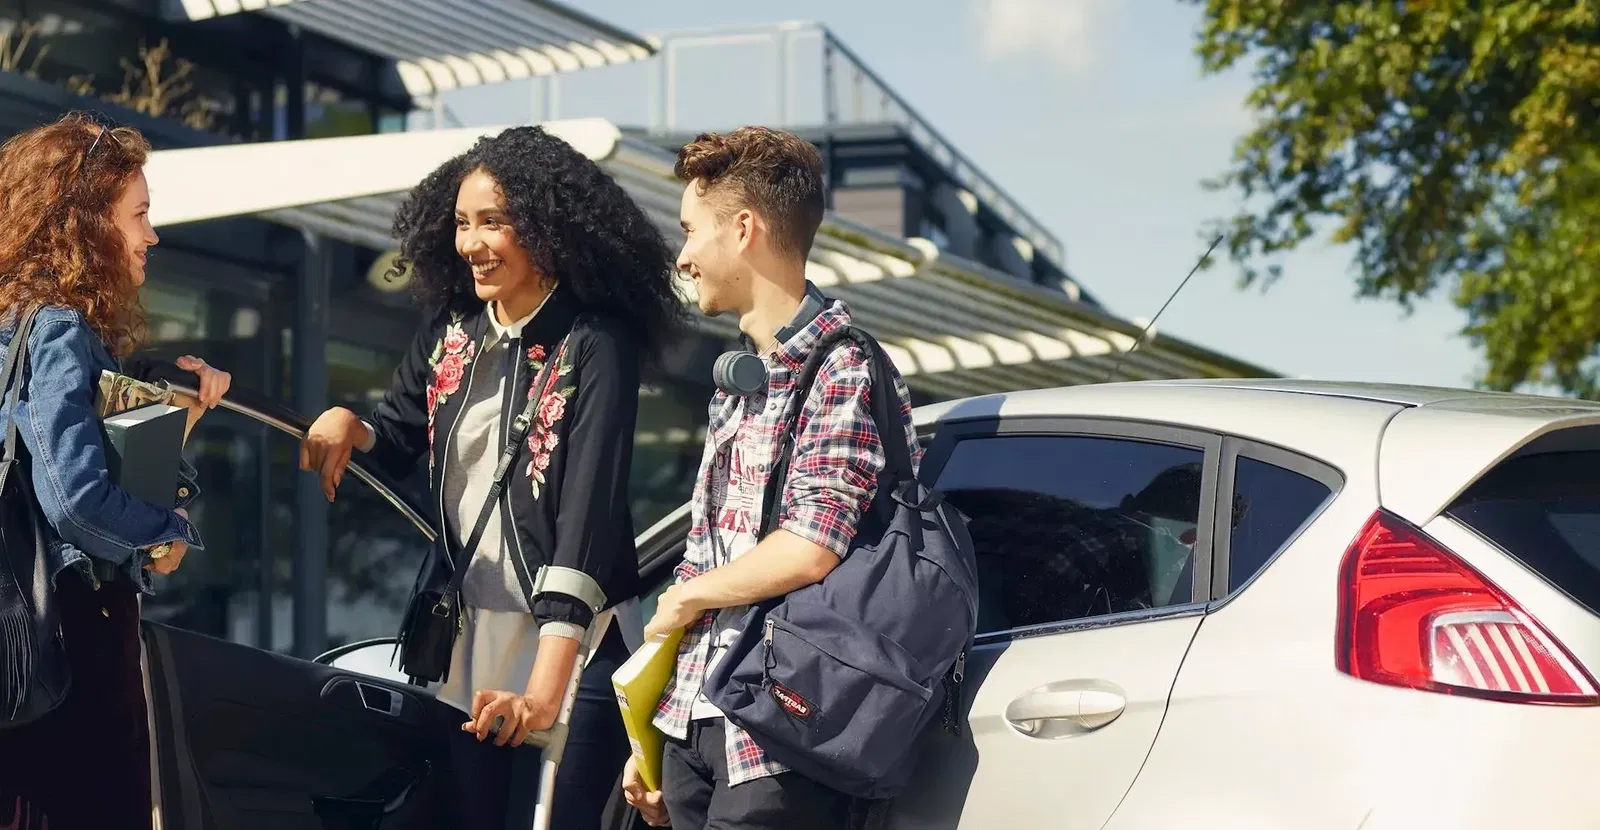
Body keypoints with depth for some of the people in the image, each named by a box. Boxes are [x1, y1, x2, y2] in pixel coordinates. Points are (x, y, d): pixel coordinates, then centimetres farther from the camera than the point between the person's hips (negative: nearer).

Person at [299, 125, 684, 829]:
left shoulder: (594, 346, -14)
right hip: (468, 646, 6)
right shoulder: (451, 335, 5)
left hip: (565, 648, -6)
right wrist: (348, 427, -8)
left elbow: (589, 514, -22)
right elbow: (397, 442, 18)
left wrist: (546, 683, -31)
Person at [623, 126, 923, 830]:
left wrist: (682, 599, -4)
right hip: (694, 725, 8)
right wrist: (650, 740, 16)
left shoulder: (843, 371, -10)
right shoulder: (738, 377, 17)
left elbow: (807, 554, -20)